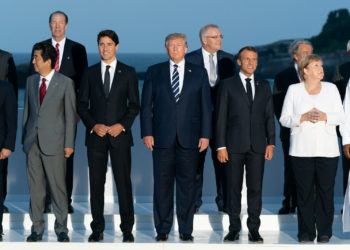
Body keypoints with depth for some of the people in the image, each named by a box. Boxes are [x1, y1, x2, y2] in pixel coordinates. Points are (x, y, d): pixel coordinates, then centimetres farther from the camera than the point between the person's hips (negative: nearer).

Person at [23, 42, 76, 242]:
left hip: (54, 143, -4)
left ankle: (61, 229, 10)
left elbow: (70, 115, -2)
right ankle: (37, 228, 16)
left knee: (58, 187, -1)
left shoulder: (65, 83, -2)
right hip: (32, 142, 4)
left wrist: (69, 143, -5)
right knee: (35, 187, 7)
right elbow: (27, 110, 15)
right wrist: (24, 138, 10)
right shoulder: (31, 81, 12)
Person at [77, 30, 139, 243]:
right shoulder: (90, 73, 9)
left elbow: (134, 105, 4)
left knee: (124, 181, -2)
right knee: (96, 183, 3)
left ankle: (127, 229, 6)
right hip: (96, 136, 2)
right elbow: (82, 105, 8)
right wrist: (93, 125, -7)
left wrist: (122, 125, -10)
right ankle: (97, 229, 11)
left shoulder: (128, 73, 5)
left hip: (120, 135, -1)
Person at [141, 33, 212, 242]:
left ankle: (186, 230, 11)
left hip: (189, 138, 0)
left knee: (187, 184, 2)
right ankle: (162, 229, 11)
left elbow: (206, 106, 7)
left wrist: (205, 134, -1)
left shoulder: (199, 73, 9)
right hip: (162, 137, 0)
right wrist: (147, 132, -3)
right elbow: (146, 105, 7)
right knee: (162, 184, 2)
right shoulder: (154, 72, 9)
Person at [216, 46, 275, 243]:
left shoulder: (264, 86, 13)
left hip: (257, 146, 2)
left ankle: (254, 229, 9)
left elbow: (269, 116, 12)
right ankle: (234, 228, 11)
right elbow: (221, 117, 1)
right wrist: (221, 146, -6)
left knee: (255, 188, 2)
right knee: (234, 188, 2)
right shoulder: (227, 85, 4)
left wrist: (271, 143, 3)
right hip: (234, 145, -2)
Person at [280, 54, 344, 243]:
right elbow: (284, 118, 4)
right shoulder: (294, 90, 7)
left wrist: (325, 117, -10)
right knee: (304, 191, 0)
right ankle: (306, 232, 9)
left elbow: (340, 116, 9)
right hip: (302, 149, -1)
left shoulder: (331, 88, 11)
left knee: (326, 190, -1)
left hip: (327, 149, 1)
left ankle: (324, 231, 9)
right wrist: (304, 117, -12)